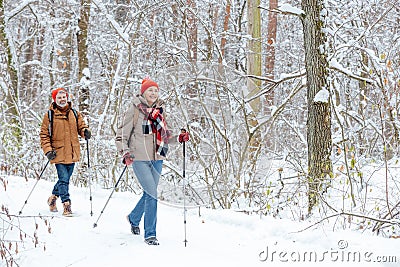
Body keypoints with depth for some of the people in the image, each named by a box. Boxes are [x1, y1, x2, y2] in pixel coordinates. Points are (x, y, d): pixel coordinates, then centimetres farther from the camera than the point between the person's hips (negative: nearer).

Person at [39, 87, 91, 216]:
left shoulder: (75, 114, 10)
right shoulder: (50, 115, 0)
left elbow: (81, 126, 18)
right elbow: (44, 135, 1)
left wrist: (85, 131, -7)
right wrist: (48, 150, -10)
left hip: (72, 153, 4)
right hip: (59, 153, -4)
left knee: (65, 179, 12)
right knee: (63, 179, -12)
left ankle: (53, 198, 34)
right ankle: (66, 205, -7)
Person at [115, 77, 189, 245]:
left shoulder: (159, 110, 11)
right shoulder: (134, 110, -4)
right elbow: (122, 134, -3)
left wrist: (179, 137, 4)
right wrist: (125, 153, -17)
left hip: (157, 158, 6)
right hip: (139, 158, -6)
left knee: (149, 193, 14)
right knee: (152, 193, -14)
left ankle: (134, 218, 43)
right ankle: (150, 234, -6)